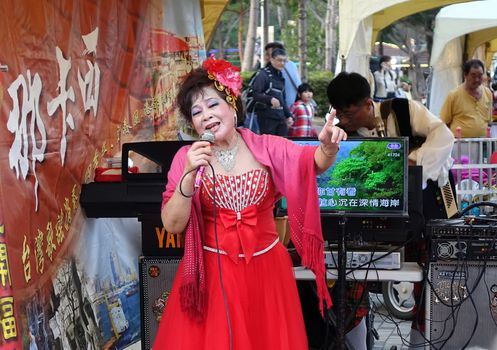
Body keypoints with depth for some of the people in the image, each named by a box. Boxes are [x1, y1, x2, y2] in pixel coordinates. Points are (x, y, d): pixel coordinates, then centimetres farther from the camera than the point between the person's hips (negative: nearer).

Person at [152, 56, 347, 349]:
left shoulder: (266, 147, -2)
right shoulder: (187, 157, -4)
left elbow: (314, 163, -14)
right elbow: (172, 225, -10)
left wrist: (328, 146, -36)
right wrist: (189, 174, -23)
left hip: (266, 269, 1)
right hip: (212, 271, -1)